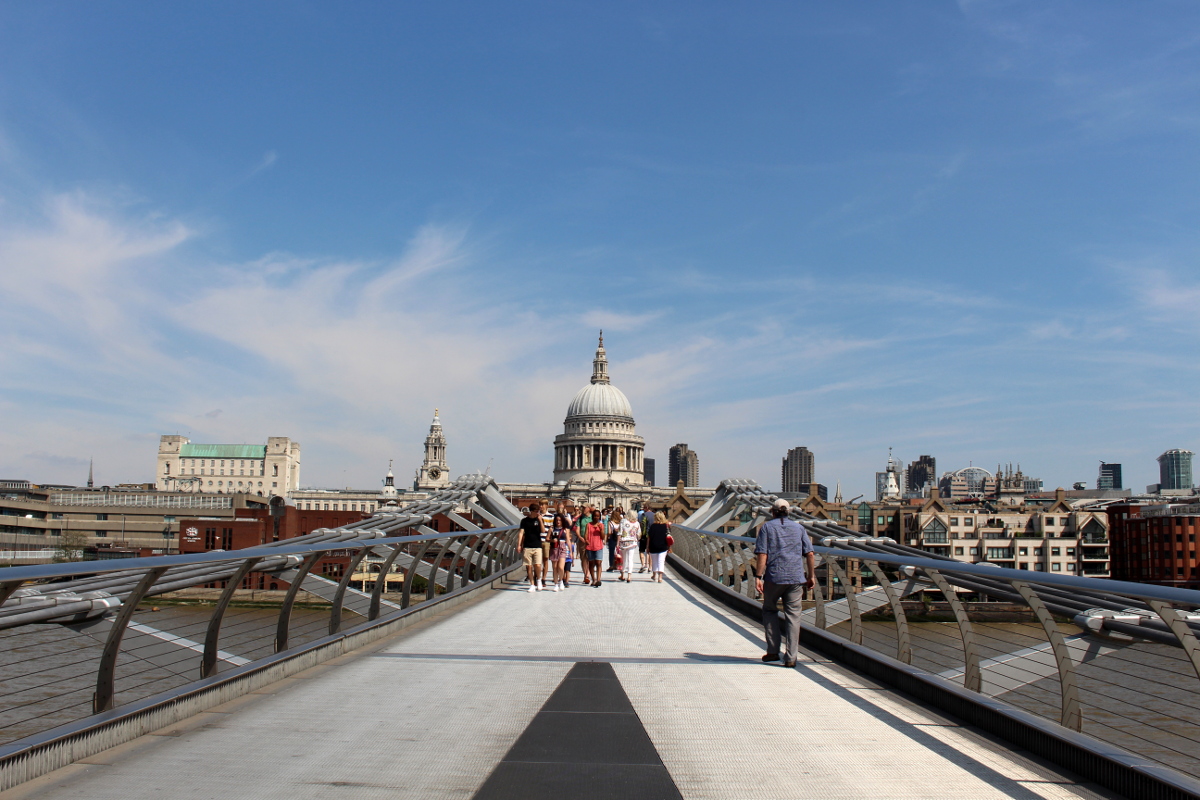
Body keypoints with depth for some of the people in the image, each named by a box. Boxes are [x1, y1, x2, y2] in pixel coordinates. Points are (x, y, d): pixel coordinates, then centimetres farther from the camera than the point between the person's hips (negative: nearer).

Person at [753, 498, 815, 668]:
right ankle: (791, 657, 1)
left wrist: (758, 577, -9)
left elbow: (762, 554, -7)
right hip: (796, 578, 2)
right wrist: (811, 576, 12)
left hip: (774, 577, -2)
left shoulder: (766, 527, 3)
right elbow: (810, 554, 5)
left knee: (769, 610, 17)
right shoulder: (799, 528, 11)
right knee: (793, 616, 5)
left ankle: (773, 650, 12)